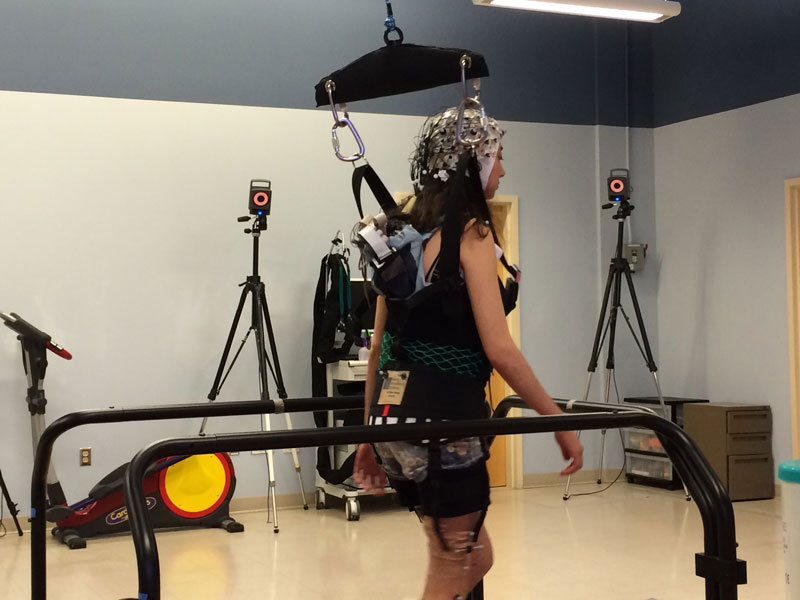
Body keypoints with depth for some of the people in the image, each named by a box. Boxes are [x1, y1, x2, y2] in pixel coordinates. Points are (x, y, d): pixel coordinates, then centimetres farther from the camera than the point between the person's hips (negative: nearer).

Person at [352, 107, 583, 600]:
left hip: (393, 415, 8)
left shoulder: (403, 231, 12)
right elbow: (499, 350, -17)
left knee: (475, 557, 22)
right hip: (443, 421, -8)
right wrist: (559, 421, -9)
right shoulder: (470, 233, -11)